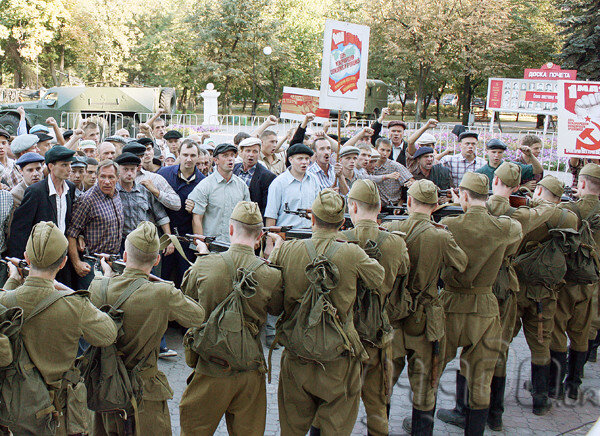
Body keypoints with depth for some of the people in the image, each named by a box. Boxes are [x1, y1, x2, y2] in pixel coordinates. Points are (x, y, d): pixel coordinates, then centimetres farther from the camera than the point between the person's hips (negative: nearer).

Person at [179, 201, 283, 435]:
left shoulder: (204, 266, -15)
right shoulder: (271, 275, -14)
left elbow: (186, 295, 6)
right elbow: (277, 309, 7)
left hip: (210, 370, -1)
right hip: (250, 372, 1)